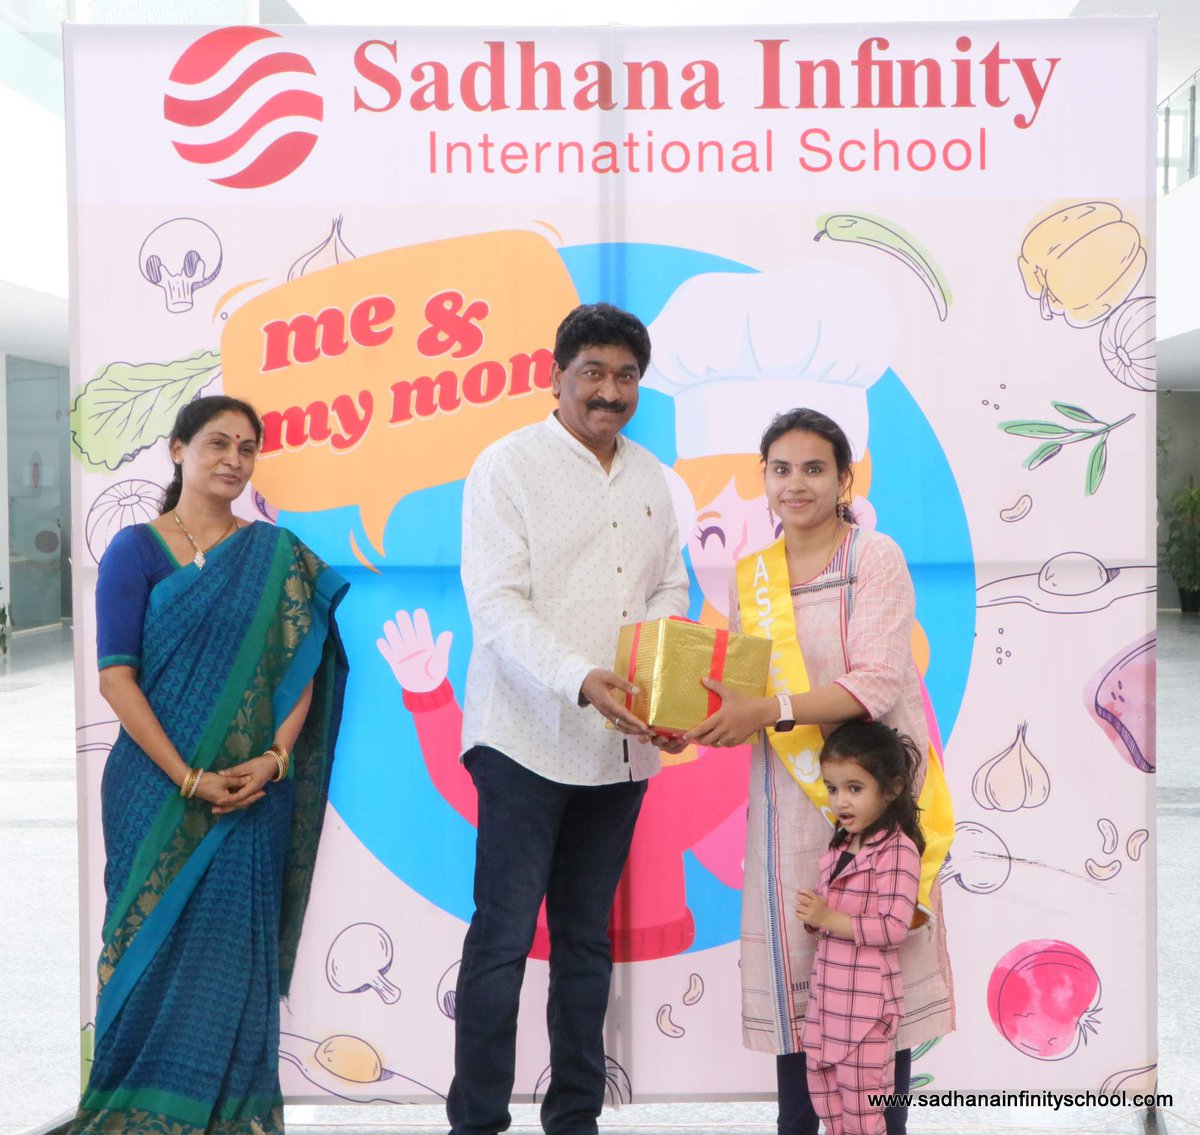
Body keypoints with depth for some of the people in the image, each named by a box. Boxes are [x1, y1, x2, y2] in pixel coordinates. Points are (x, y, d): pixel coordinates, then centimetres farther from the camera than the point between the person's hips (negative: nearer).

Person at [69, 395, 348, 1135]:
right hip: (158, 785, -1)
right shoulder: (137, 549, 0)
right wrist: (187, 777, -13)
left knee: (231, 950, 3)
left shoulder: (277, 555, 7)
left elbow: (300, 666, 5)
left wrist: (272, 759, -11)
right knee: (156, 943, 5)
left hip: (254, 791, 2)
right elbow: (116, 677, -6)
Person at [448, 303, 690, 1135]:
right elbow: (498, 606, -14)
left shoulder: (650, 478, 14)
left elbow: (671, 592, 16)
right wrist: (581, 680, -28)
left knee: (588, 938, 13)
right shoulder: (509, 466, -5)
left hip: (623, 746, 6)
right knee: (504, 936, -2)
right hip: (528, 739, -5)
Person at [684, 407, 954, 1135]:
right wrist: (700, 720, -10)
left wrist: (768, 713, -26)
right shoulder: (753, 576, 8)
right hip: (789, 799, 4)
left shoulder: (875, 557, -7)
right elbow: (740, 688, 11)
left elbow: (877, 684, -17)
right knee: (794, 960, 7)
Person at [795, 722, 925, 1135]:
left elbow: (894, 926, -21)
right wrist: (811, 914, -2)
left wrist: (828, 919, -21)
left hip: (867, 998, -8)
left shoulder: (898, 850, -16)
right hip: (826, 992, 8)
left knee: (861, 1097, 2)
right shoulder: (840, 844, 9)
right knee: (823, 1087, 17)